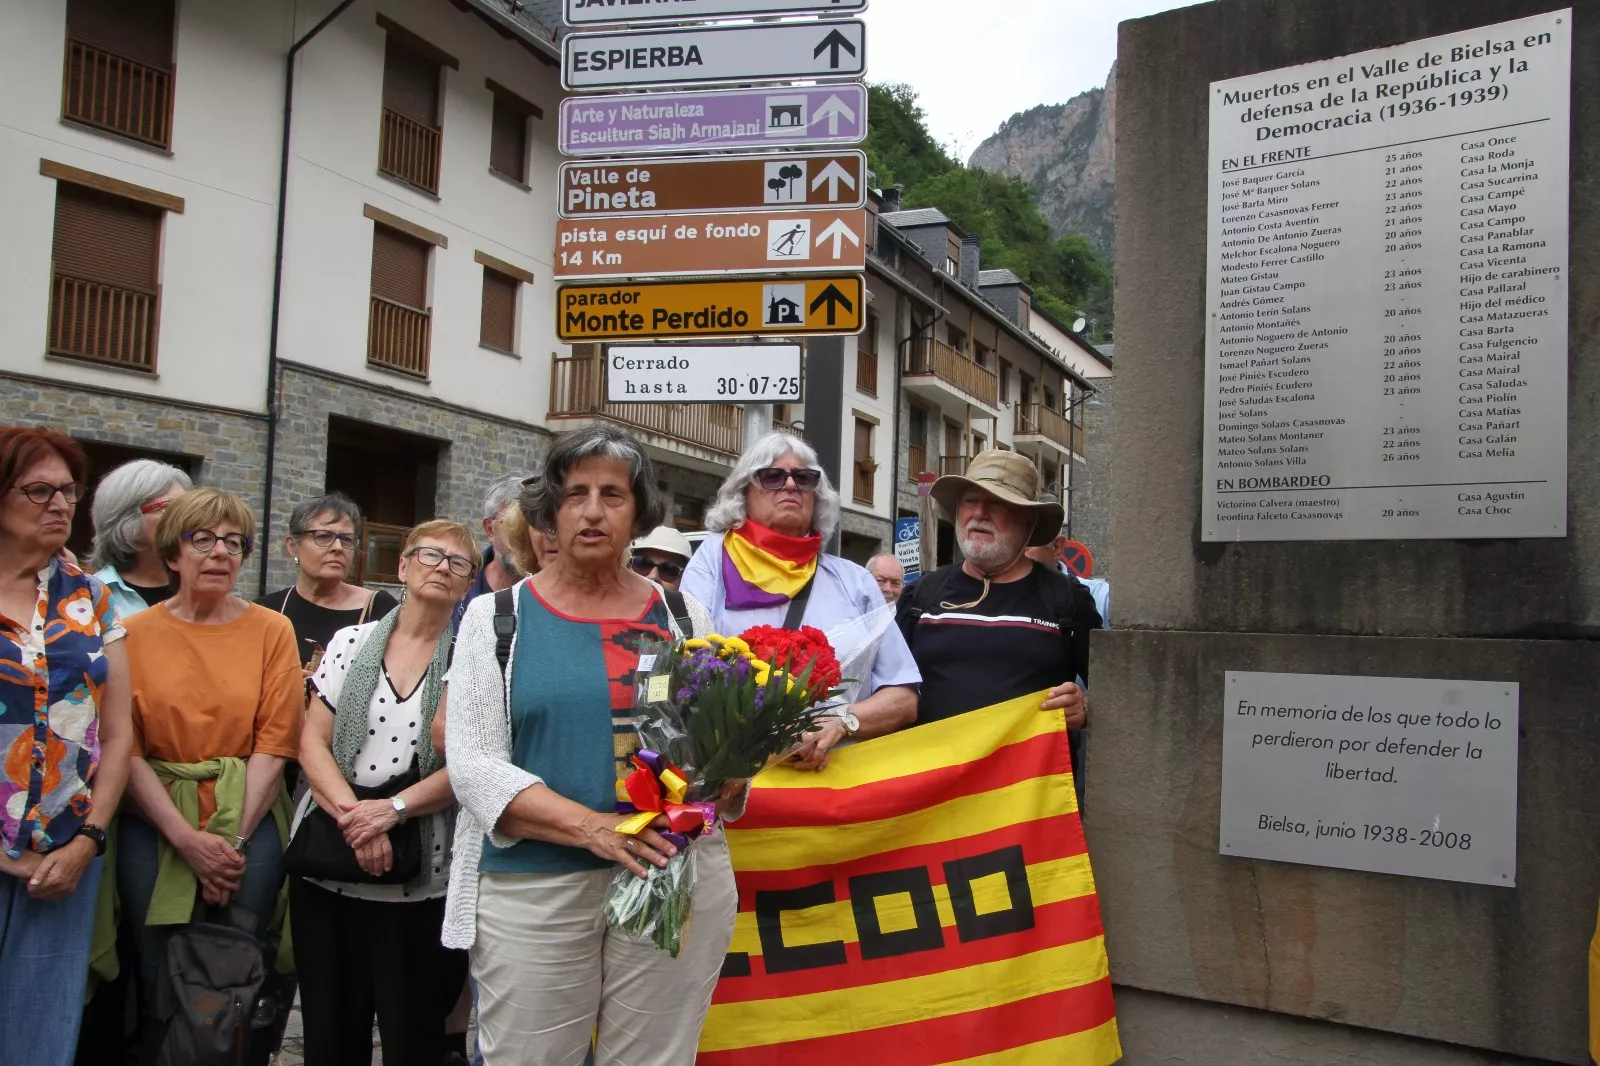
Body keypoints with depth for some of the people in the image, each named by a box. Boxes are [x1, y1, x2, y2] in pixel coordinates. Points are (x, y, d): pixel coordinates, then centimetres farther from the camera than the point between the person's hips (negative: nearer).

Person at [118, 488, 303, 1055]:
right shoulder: (134, 635, 2)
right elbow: (124, 747, -4)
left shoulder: (272, 631, 3)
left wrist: (235, 841, -10)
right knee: (159, 978, 6)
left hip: (249, 819, 0)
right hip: (156, 824, 0)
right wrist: (187, 838, -13)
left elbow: (274, 742, -2)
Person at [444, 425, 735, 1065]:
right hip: (532, 886, -1)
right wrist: (588, 826, -19)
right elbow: (473, 764, -6)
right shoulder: (496, 616, 3)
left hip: (679, 879, 2)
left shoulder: (684, 617, 9)